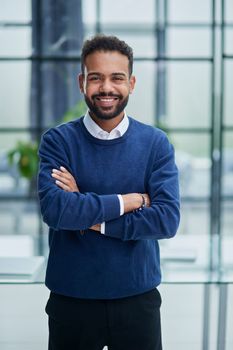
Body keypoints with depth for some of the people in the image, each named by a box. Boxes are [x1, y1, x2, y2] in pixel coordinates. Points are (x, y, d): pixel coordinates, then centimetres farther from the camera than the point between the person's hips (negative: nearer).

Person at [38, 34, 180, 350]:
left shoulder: (156, 143, -3)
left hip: (138, 297, 1)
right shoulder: (57, 141, -6)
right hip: (71, 298, 0)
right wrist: (129, 201, -16)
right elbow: (54, 209, -21)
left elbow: (167, 219, -14)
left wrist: (89, 217, -15)